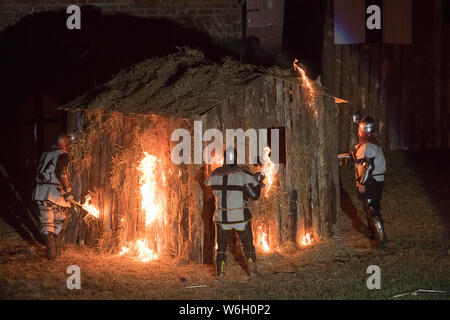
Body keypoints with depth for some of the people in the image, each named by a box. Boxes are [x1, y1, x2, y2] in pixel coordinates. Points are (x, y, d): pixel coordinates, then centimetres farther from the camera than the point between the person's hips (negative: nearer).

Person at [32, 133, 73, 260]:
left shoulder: (45, 154, 14)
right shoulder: (62, 155, -5)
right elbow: (61, 172, -20)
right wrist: (67, 190, -14)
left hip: (41, 194, 4)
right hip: (56, 193, -4)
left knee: (46, 224, 7)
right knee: (58, 223, 16)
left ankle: (50, 251, -1)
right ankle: (57, 250, 22)